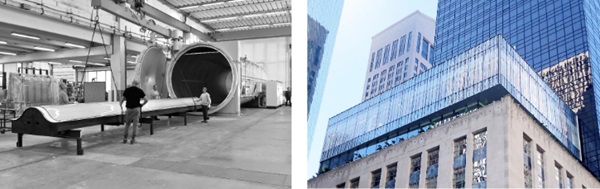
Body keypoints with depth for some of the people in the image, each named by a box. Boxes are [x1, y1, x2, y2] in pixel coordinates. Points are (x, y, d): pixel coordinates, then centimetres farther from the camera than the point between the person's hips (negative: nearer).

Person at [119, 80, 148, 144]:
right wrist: (141, 105, 11)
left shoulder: (127, 90, 1)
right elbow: (146, 100, -6)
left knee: (127, 124, 16)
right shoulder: (139, 90, -1)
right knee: (135, 124, 4)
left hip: (129, 109, 2)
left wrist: (120, 104, 21)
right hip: (137, 109, -1)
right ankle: (133, 139, 6)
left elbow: (122, 99, 1)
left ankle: (125, 139, 18)